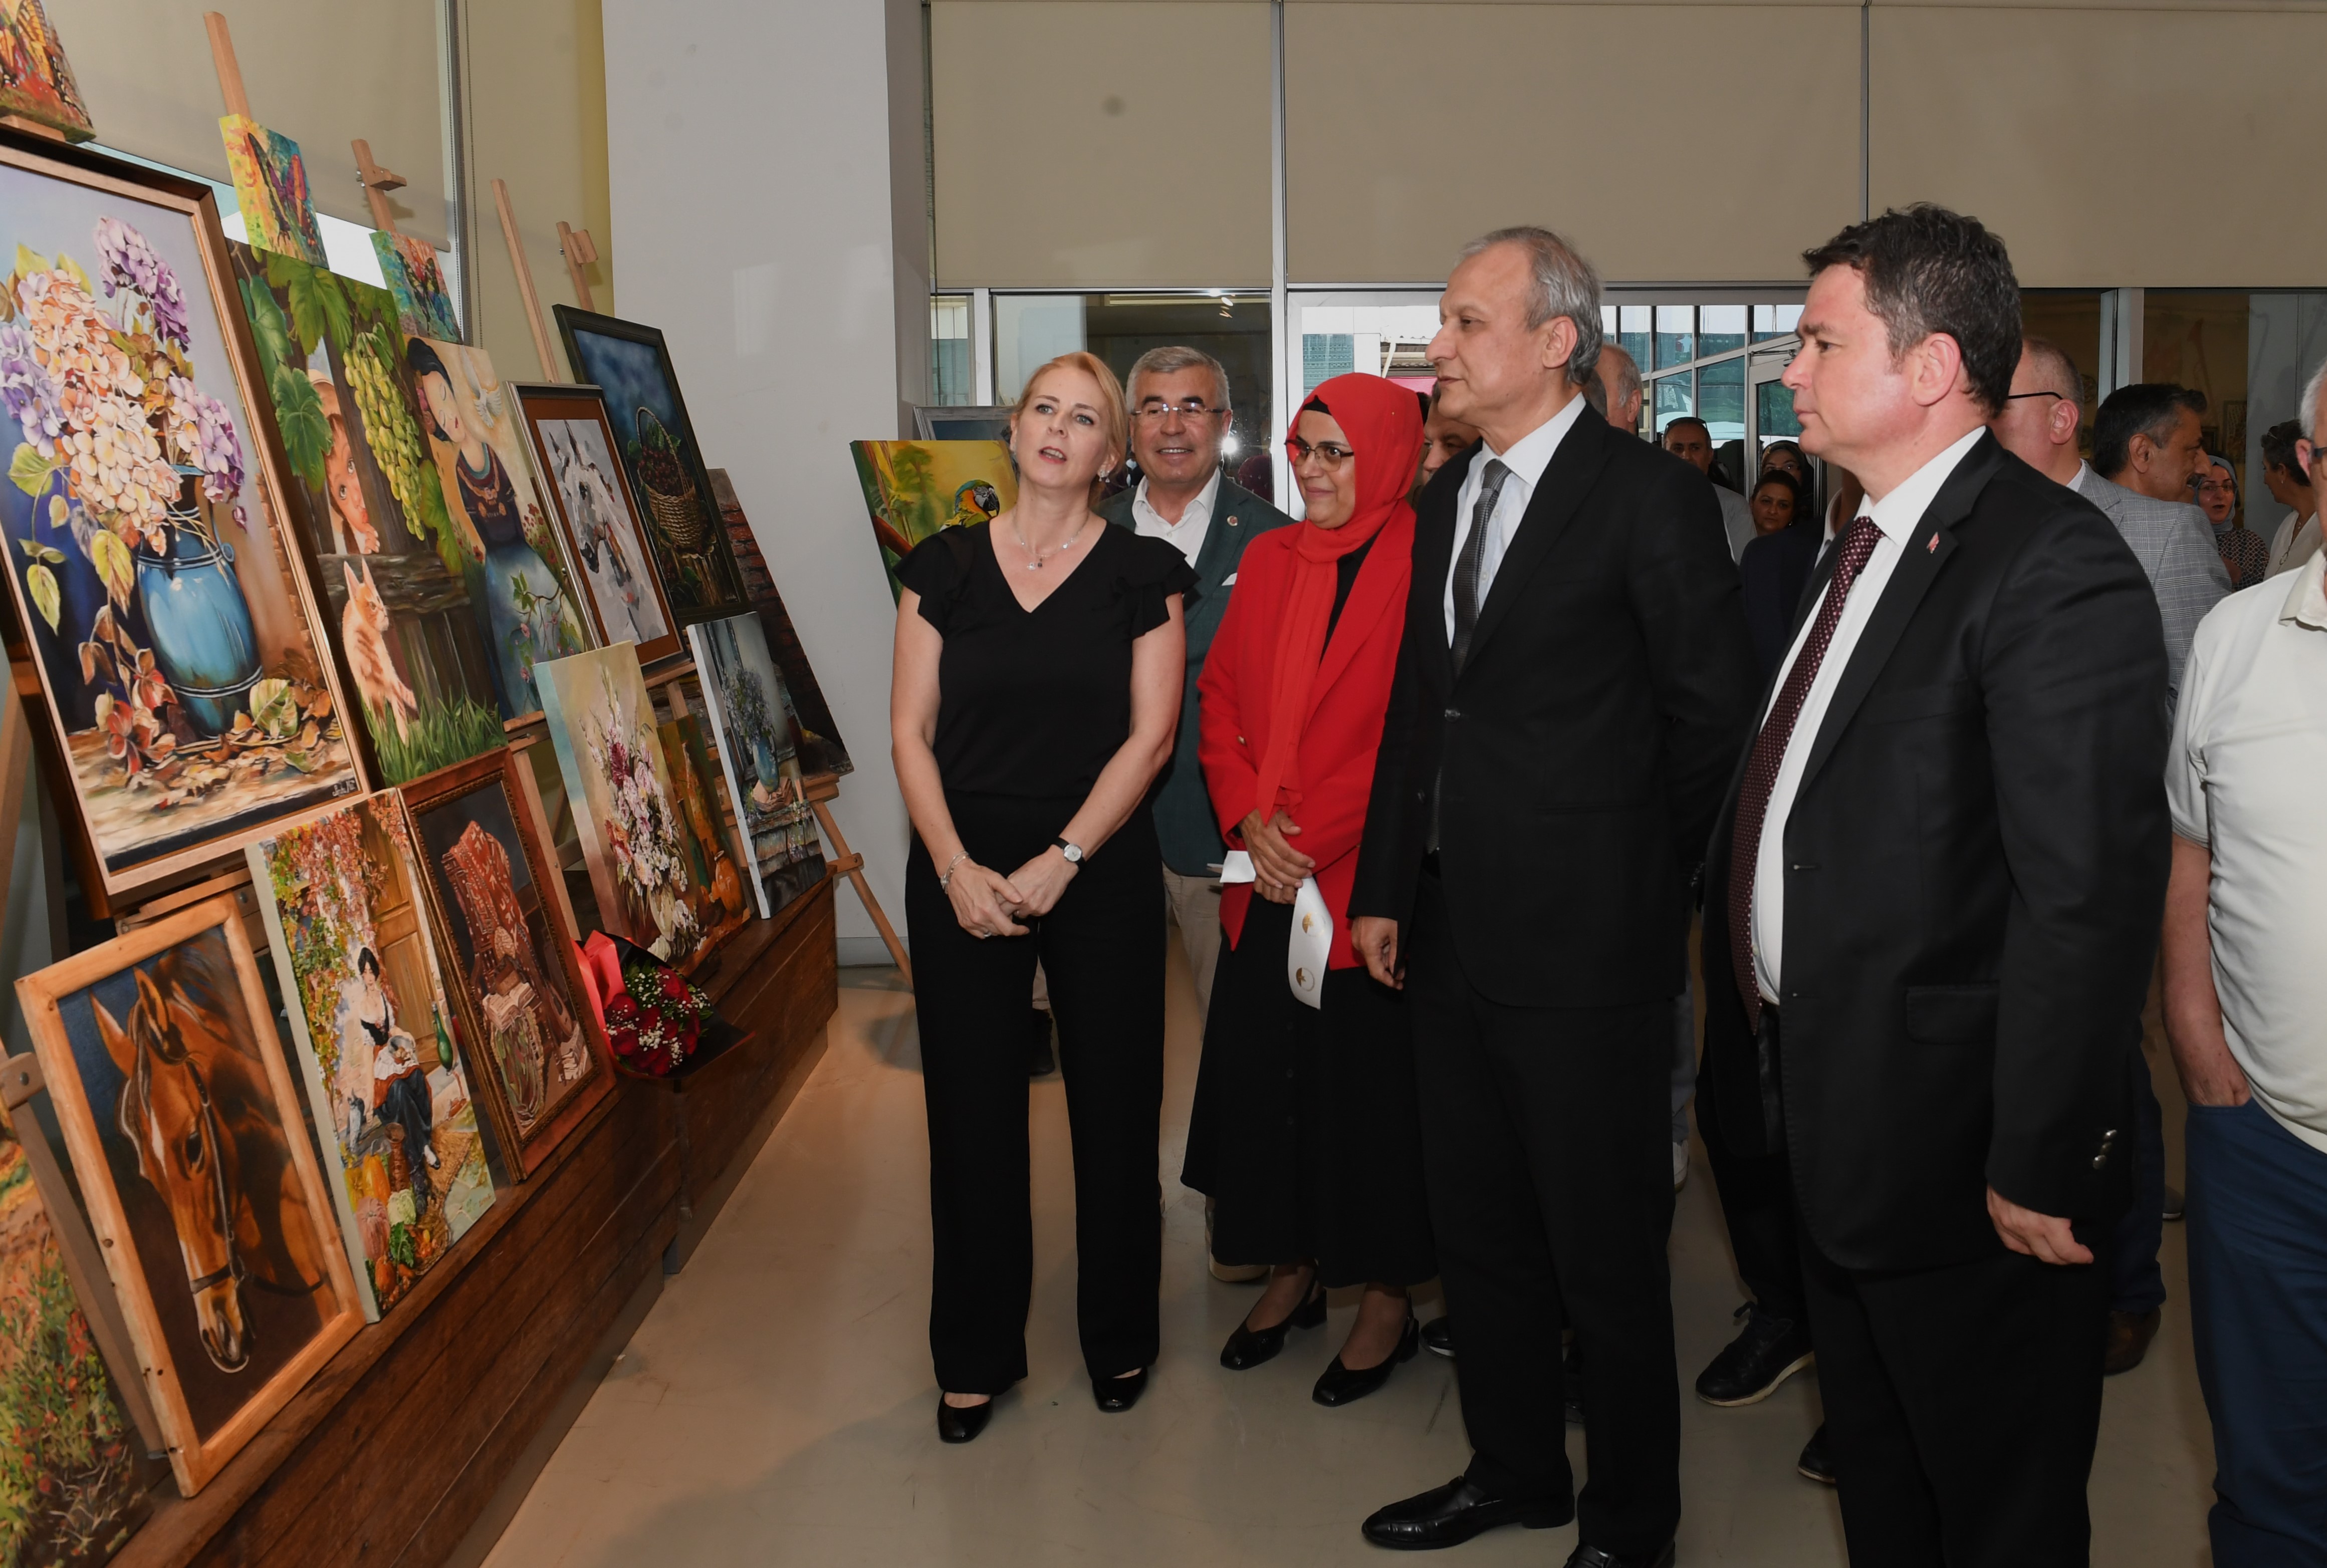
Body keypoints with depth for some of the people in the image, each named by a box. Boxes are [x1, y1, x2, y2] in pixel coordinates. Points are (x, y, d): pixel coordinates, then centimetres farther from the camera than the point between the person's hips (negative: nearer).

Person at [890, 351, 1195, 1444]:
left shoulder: (1142, 574, 1)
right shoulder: (943, 566, 5)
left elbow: (1149, 735, -5)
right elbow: (911, 730, 2)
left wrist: (1058, 863, -13)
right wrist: (955, 868, -10)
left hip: (1101, 872, -1)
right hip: (961, 874, 1)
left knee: (1114, 1106, 6)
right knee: (971, 1112, 6)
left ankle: (1119, 1335, 26)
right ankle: (976, 1354, 22)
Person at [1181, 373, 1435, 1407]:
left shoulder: (1420, 567, -10)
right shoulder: (1268, 561, 9)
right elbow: (1220, 696, 11)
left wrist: (1314, 839, -14)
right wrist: (1248, 818, -4)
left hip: (1372, 876, -6)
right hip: (1268, 881, 6)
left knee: (1371, 1080, 4)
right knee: (1264, 1070, 13)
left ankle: (1387, 1301, 21)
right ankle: (1296, 1270, 32)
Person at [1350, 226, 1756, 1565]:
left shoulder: (1650, 496, -11)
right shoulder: (1447, 499, 12)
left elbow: (1717, 711, -8)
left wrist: (1634, 872, 0)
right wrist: (1385, 886, 11)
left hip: (1586, 939, -7)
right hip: (1454, 932, 7)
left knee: (1607, 1250, 6)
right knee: (1478, 1228, 18)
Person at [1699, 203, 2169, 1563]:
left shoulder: (2054, 567, -20)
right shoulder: (1870, 542, 10)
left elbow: (2089, 894, -24)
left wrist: (2041, 1169, -22)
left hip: (1961, 1155, -9)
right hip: (1840, 1133, 9)